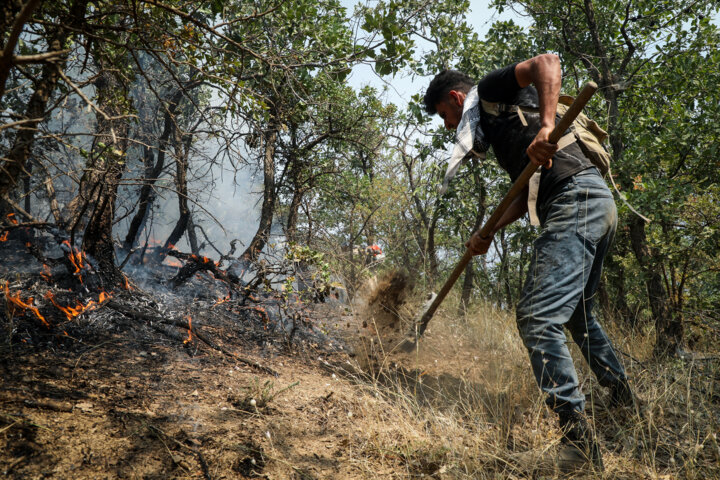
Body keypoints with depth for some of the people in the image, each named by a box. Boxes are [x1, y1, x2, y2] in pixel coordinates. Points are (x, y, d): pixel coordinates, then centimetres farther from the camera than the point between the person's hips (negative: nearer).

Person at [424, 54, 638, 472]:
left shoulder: (490, 91, 6)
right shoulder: (496, 127, 31)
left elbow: (547, 62, -13)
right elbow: (526, 194, 29)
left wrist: (546, 125, -26)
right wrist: (489, 233, 23)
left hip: (576, 199, -10)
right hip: (599, 204, 10)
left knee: (538, 318, -17)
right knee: (579, 314, 26)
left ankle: (580, 442, -15)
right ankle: (623, 400, 41)